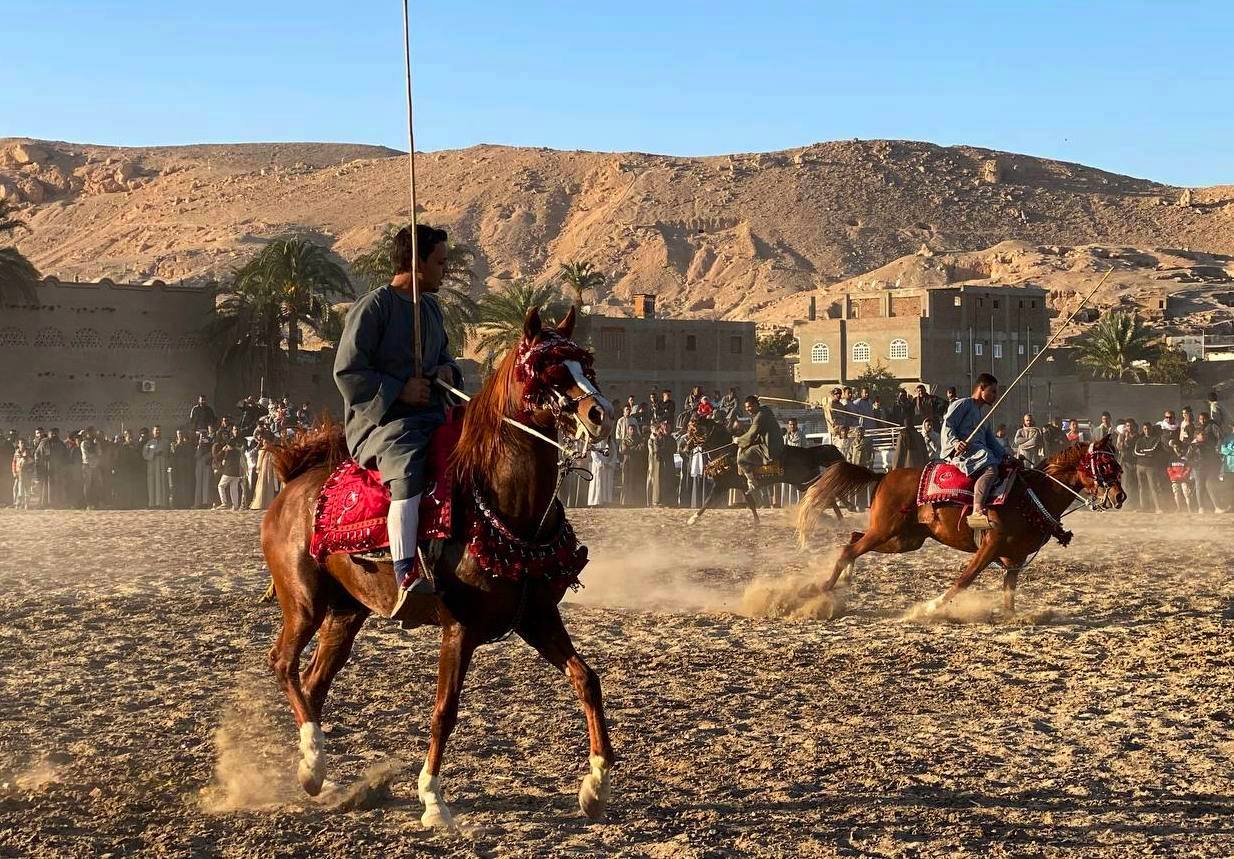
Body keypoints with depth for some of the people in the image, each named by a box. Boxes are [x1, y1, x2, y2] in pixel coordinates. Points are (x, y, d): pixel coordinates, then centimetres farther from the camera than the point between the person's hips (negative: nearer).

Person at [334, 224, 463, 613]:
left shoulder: (431, 307, 19)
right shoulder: (374, 306, -6)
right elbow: (347, 372, -10)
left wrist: (447, 370, 9)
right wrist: (399, 391, -16)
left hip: (432, 417, 9)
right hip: (381, 421, -9)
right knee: (409, 470, -37)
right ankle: (405, 579, -47)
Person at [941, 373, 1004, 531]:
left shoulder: (983, 413, 34)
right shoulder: (962, 404, 6)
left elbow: (991, 440, 33)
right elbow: (947, 425, -5)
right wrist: (955, 442, -23)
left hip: (980, 451, 10)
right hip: (961, 451, -10)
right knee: (990, 468, -34)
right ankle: (977, 512, -50)